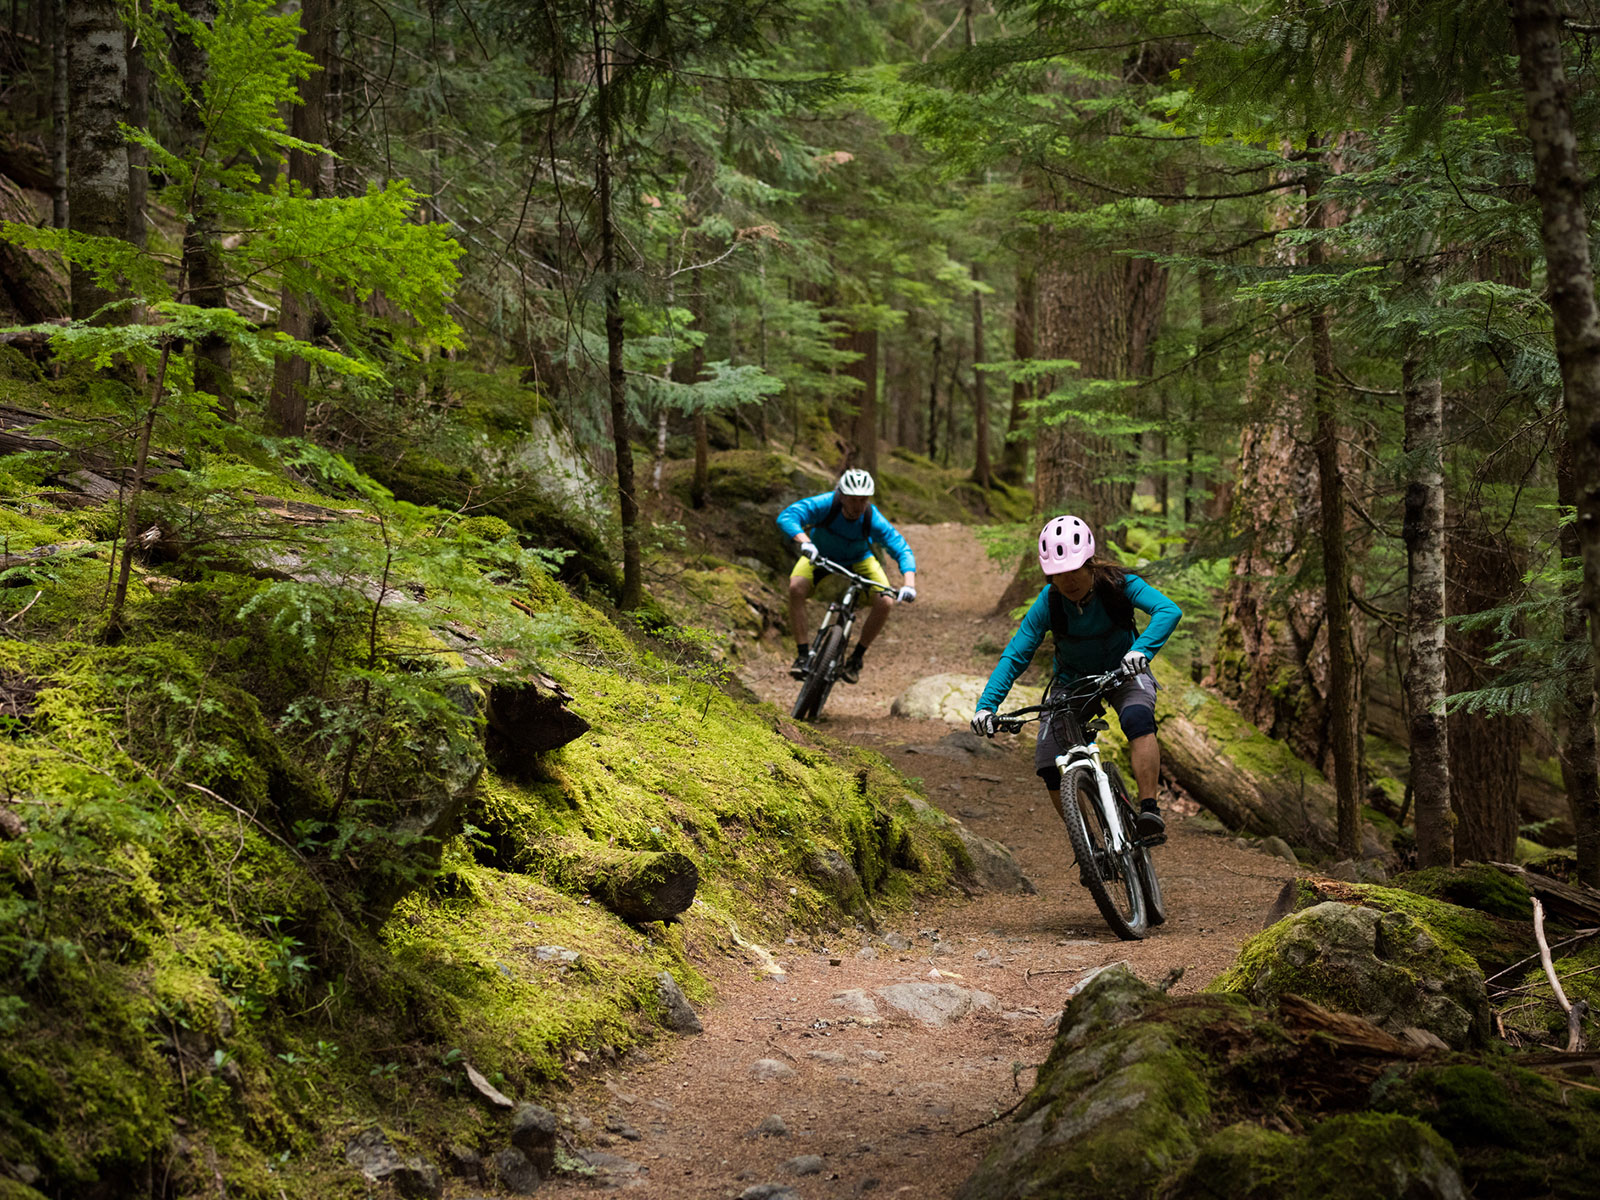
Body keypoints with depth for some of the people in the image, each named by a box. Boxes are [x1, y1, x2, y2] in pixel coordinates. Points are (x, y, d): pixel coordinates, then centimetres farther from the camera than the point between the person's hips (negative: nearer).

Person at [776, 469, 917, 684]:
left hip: (858, 561, 1)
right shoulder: (826, 504, -33)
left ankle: (856, 657, -1)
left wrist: (908, 584, -47)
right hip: (819, 556, -1)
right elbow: (786, 517, -43)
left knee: (886, 602, -22)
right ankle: (804, 654, -19)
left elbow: (903, 551, -29)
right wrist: (804, 542, -61)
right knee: (796, 587, -31)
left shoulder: (873, 520, -30)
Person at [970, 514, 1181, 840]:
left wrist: (1141, 649, -58)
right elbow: (1015, 656, -22)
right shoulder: (1048, 603, -22)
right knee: (1049, 766, -13)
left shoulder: (1118, 584, -26)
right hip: (1073, 678, 2)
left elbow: (1169, 610, -40)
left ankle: (1149, 809, -32)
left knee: (1138, 719, -36)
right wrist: (986, 705, -36)